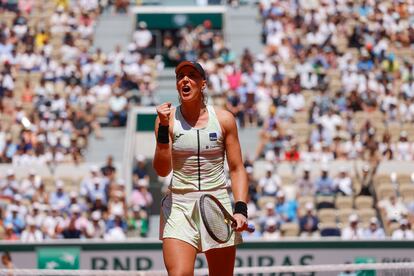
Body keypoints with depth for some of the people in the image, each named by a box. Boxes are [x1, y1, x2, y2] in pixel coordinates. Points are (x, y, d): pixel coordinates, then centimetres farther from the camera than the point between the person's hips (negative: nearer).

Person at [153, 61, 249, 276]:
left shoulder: (224, 119, 3)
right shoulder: (168, 119, 1)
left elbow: (237, 169, 6)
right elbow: (162, 171, -6)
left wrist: (240, 209, -7)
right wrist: (163, 128, -16)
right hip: (179, 206, -1)